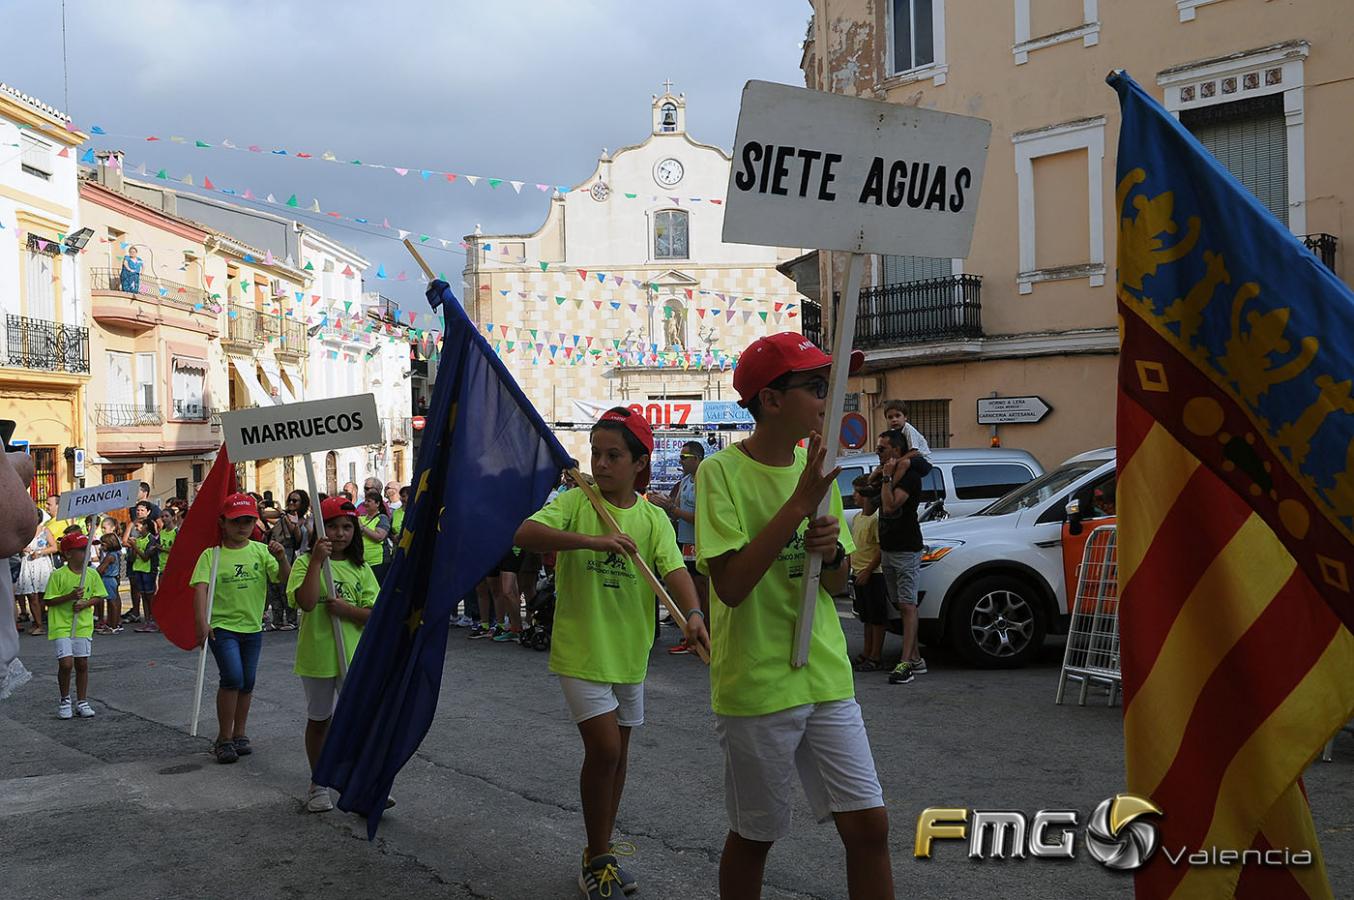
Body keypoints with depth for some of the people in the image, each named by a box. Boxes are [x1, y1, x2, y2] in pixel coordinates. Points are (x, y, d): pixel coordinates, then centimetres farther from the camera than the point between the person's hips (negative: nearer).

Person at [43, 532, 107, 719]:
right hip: (61, 626, -4)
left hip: (83, 626, 4)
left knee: (82, 664, 7)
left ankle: (82, 702, 20)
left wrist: (85, 603, -10)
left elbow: (97, 596, 10)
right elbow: (49, 601, -8)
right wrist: (70, 596, -21)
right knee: (66, 663, -12)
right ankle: (65, 700, 10)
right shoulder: (58, 575, -10)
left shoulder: (92, 575, 1)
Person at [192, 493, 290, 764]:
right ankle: (223, 739, -1)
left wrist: (281, 558, -26)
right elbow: (200, 587, -16)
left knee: (247, 682, 12)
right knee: (232, 678, -16)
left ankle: (239, 734, 28)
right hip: (222, 627, -4)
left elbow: (285, 579, -5)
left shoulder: (260, 551, 1)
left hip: (252, 627, 4)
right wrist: (202, 621, -29)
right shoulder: (212, 554, -7)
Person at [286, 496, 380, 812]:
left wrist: (347, 610, -19)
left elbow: (375, 614, -2)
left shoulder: (360, 568, 3)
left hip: (354, 656, 2)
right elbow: (306, 602, -23)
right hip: (317, 656, -2)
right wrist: (317, 561, -24)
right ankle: (318, 784, 28)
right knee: (318, 720, 13)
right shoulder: (306, 563, -5)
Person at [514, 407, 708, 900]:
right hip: (582, 650, -4)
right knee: (604, 749, -10)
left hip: (629, 652, 4)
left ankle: (601, 850, 32)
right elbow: (525, 534, -23)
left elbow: (674, 569, -14)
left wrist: (693, 614, -34)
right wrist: (591, 539, -34)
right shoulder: (574, 502, -7)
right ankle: (598, 859, 9)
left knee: (617, 753, 15)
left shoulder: (653, 519, 0)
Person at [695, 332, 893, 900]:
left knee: (869, 824, 2)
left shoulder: (816, 468, 8)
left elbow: (837, 585, 13)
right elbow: (729, 585, -22)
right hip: (755, 686, -5)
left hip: (826, 677, 5)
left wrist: (832, 551, -10)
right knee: (754, 837, 9)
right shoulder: (722, 472, -11)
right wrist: (799, 504, -23)